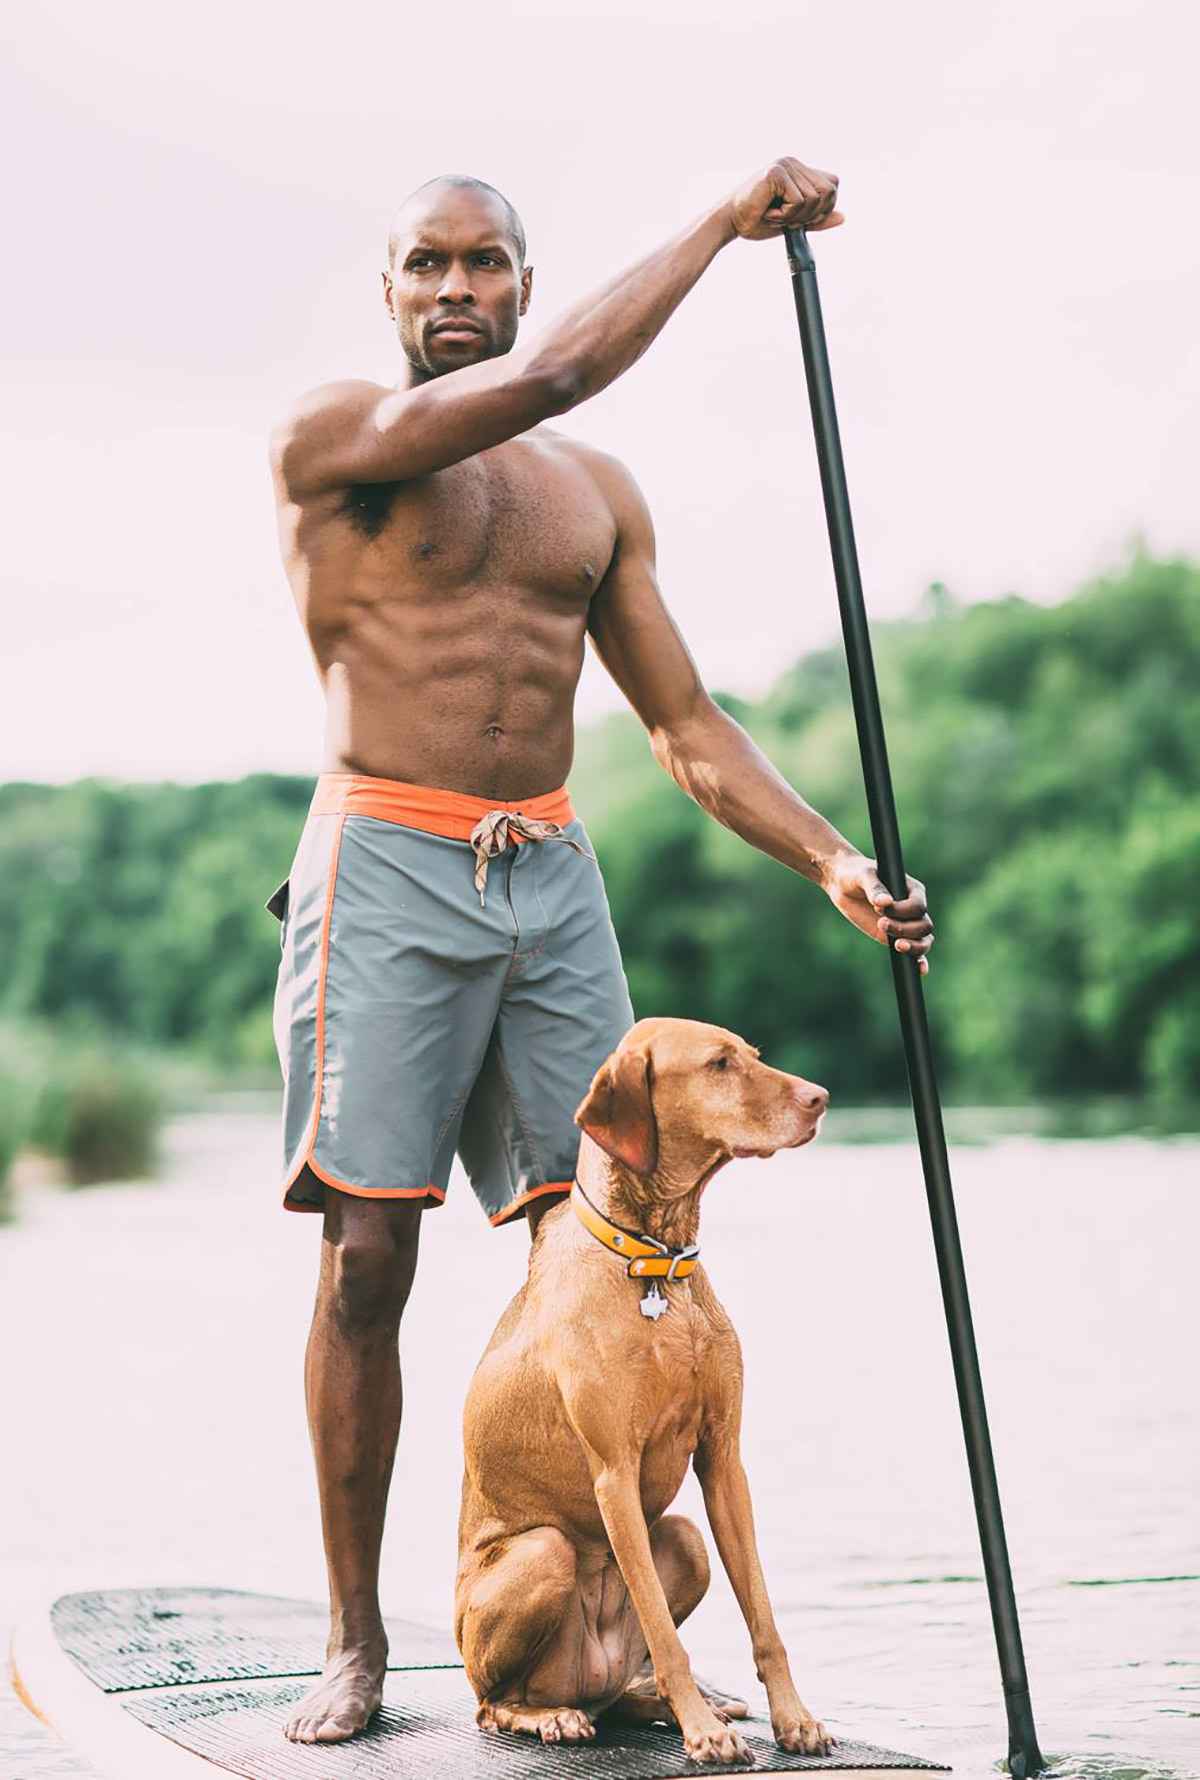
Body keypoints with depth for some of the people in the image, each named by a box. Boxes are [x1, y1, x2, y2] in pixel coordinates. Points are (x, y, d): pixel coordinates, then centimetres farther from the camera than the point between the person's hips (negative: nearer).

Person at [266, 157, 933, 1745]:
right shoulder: (329, 439, -2)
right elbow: (549, 375, -18)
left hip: (552, 882, 5)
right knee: (367, 1261, -4)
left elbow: (687, 726, 14)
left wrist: (833, 864, 1)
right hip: (387, 870, -4)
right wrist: (727, 221, -10)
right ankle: (356, 1639, 7)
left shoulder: (597, 493, 16)